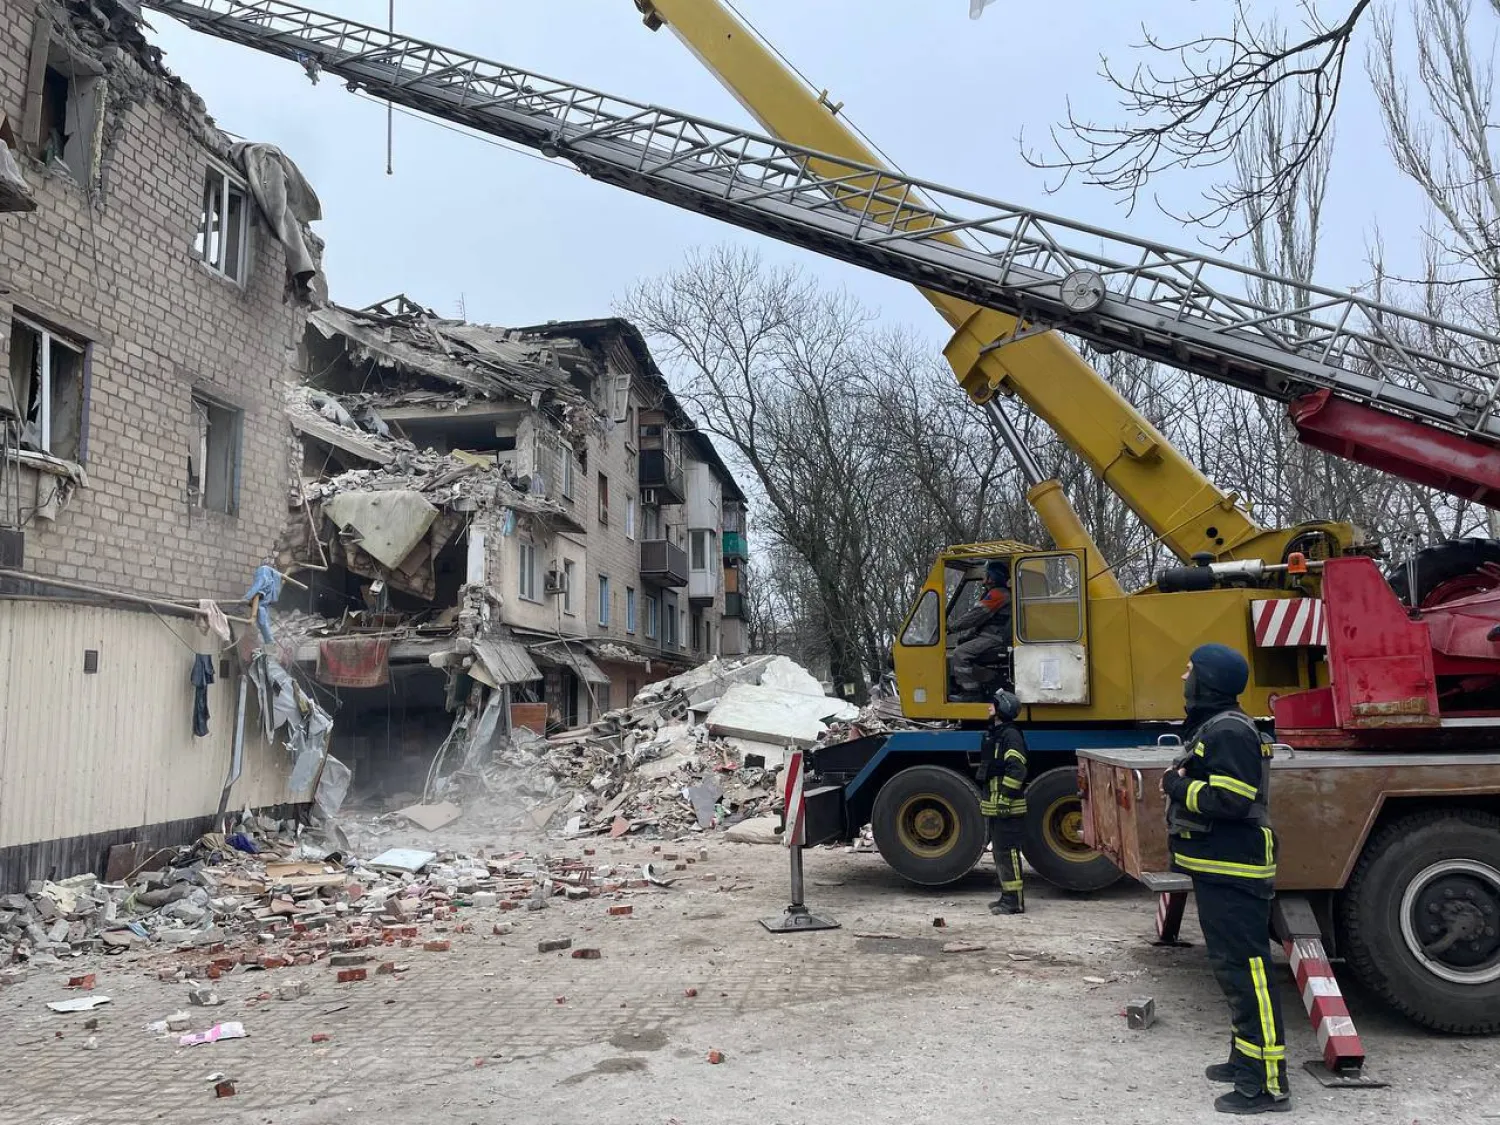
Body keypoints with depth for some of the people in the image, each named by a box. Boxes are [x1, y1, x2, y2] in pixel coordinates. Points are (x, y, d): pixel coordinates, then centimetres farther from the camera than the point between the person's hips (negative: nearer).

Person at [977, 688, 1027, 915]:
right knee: (999, 851, 15)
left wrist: (1005, 799, -23)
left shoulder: (1011, 735, -14)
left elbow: (1016, 770, -22)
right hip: (995, 806, 11)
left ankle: (1015, 900, -5)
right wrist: (988, 798, 24)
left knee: (1008, 852, -8)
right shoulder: (994, 734, 18)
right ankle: (1008, 896, 23)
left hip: (1008, 808, -11)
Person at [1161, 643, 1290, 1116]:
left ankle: (1267, 1083, -4)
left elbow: (1231, 798, -25)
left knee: (1246, 970, -8)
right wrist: (1182, 783, 8)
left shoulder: (1228, 731, -17)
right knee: (1230, 965, 19)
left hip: (1234, 872, -12)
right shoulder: (1209, 726, 17)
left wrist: (1177, 786, -14)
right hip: (1217, 868, 12)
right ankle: (1246, 1057, 31)